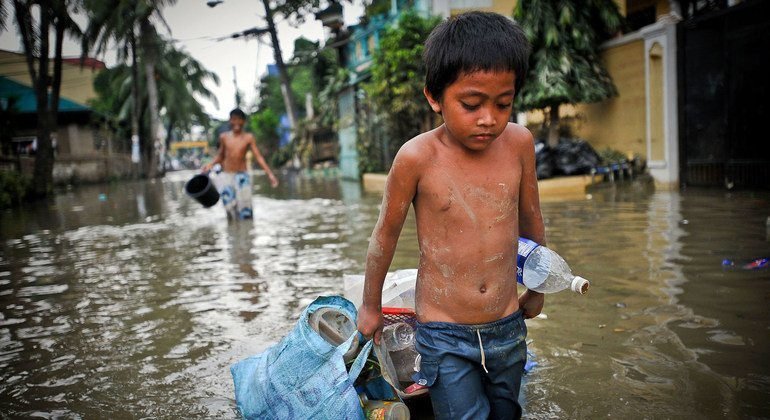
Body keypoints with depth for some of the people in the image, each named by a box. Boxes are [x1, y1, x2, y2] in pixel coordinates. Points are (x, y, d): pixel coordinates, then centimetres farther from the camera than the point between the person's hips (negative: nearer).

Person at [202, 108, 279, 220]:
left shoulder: (248, 138, -2)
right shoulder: (224, 137, 3)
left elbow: (258, 157, -5)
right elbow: (220, 156, 16)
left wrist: (270, 173, -13)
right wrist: (211, 164, -3)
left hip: (242, 175, -1)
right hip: (225, 176, 1)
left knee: (245, 206, -4)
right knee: (230, 207, -8)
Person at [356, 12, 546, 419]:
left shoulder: (519, 143, -8)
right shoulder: (418, 157, -17)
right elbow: (386, 233, -4)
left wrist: (536, 287, 20)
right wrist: (370, 305, 8)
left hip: (507, 328, 4)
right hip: (444, 336, -3)